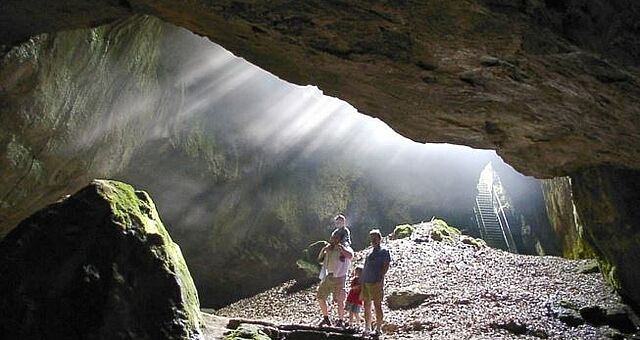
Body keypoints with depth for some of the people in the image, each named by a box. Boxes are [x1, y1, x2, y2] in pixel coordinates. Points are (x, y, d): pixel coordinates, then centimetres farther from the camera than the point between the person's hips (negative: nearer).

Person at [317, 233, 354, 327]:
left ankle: (341, 320, 12)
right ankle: (326, 319, 20)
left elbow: (350, 255, -23)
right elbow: (320, 259, 19)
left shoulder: (344, 248, -1)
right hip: (327, 277, 6)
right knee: (320, 297, 7)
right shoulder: (329, 249, 17)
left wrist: (340, 246, -15)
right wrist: (324, 249, 4)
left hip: (338, 277, -6)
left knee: (339, 300, -1)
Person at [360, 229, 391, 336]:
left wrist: (380, 277, -19)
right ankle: (367, 328, 19)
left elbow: (386, 266, -9)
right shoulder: (370, 251, 19)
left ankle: (378, 328, 2)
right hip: (366, 282, 7)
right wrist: (362, 281, 18)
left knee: (377, 305, -4)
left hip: (376, 283, -7)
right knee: (367, 305, 10)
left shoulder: (383, 251, -2)